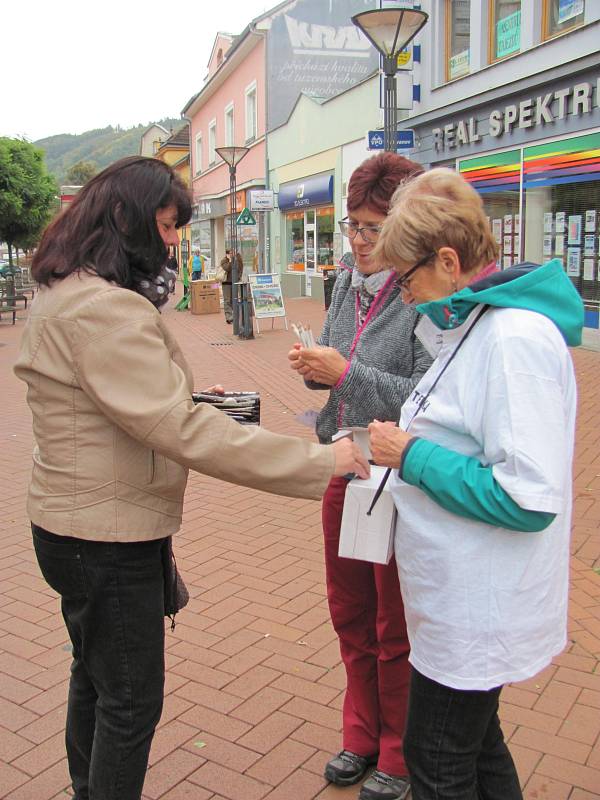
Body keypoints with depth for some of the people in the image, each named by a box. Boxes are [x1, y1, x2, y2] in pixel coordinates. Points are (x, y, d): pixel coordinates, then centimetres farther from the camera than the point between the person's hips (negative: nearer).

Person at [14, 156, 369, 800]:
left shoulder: (63, 293, 9)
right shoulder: (103, 308, -26)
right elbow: (179, 431, -32)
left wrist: (189, 397, 8)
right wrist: (322, 463, -29)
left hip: (82, 524, 11)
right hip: (108, 536, -11)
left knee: (96, 675, 26)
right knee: (131, 699, 6)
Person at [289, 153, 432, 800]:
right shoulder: (347, 285, 5)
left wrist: (347, 373, -27)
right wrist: (315, 368, -6)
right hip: (344, 472, 7)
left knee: (395, 631, 11)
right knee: (351, 616, 21)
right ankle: (363, 735, 43)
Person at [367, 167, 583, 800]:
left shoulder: (516, 338, -25)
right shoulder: (477, 323, 6)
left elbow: (530, 498, -29)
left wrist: (411, 456, -21)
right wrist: (406, 449, 2)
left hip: (478, 609, -9)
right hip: (466, 599, 9)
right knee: (476, 744, 27)